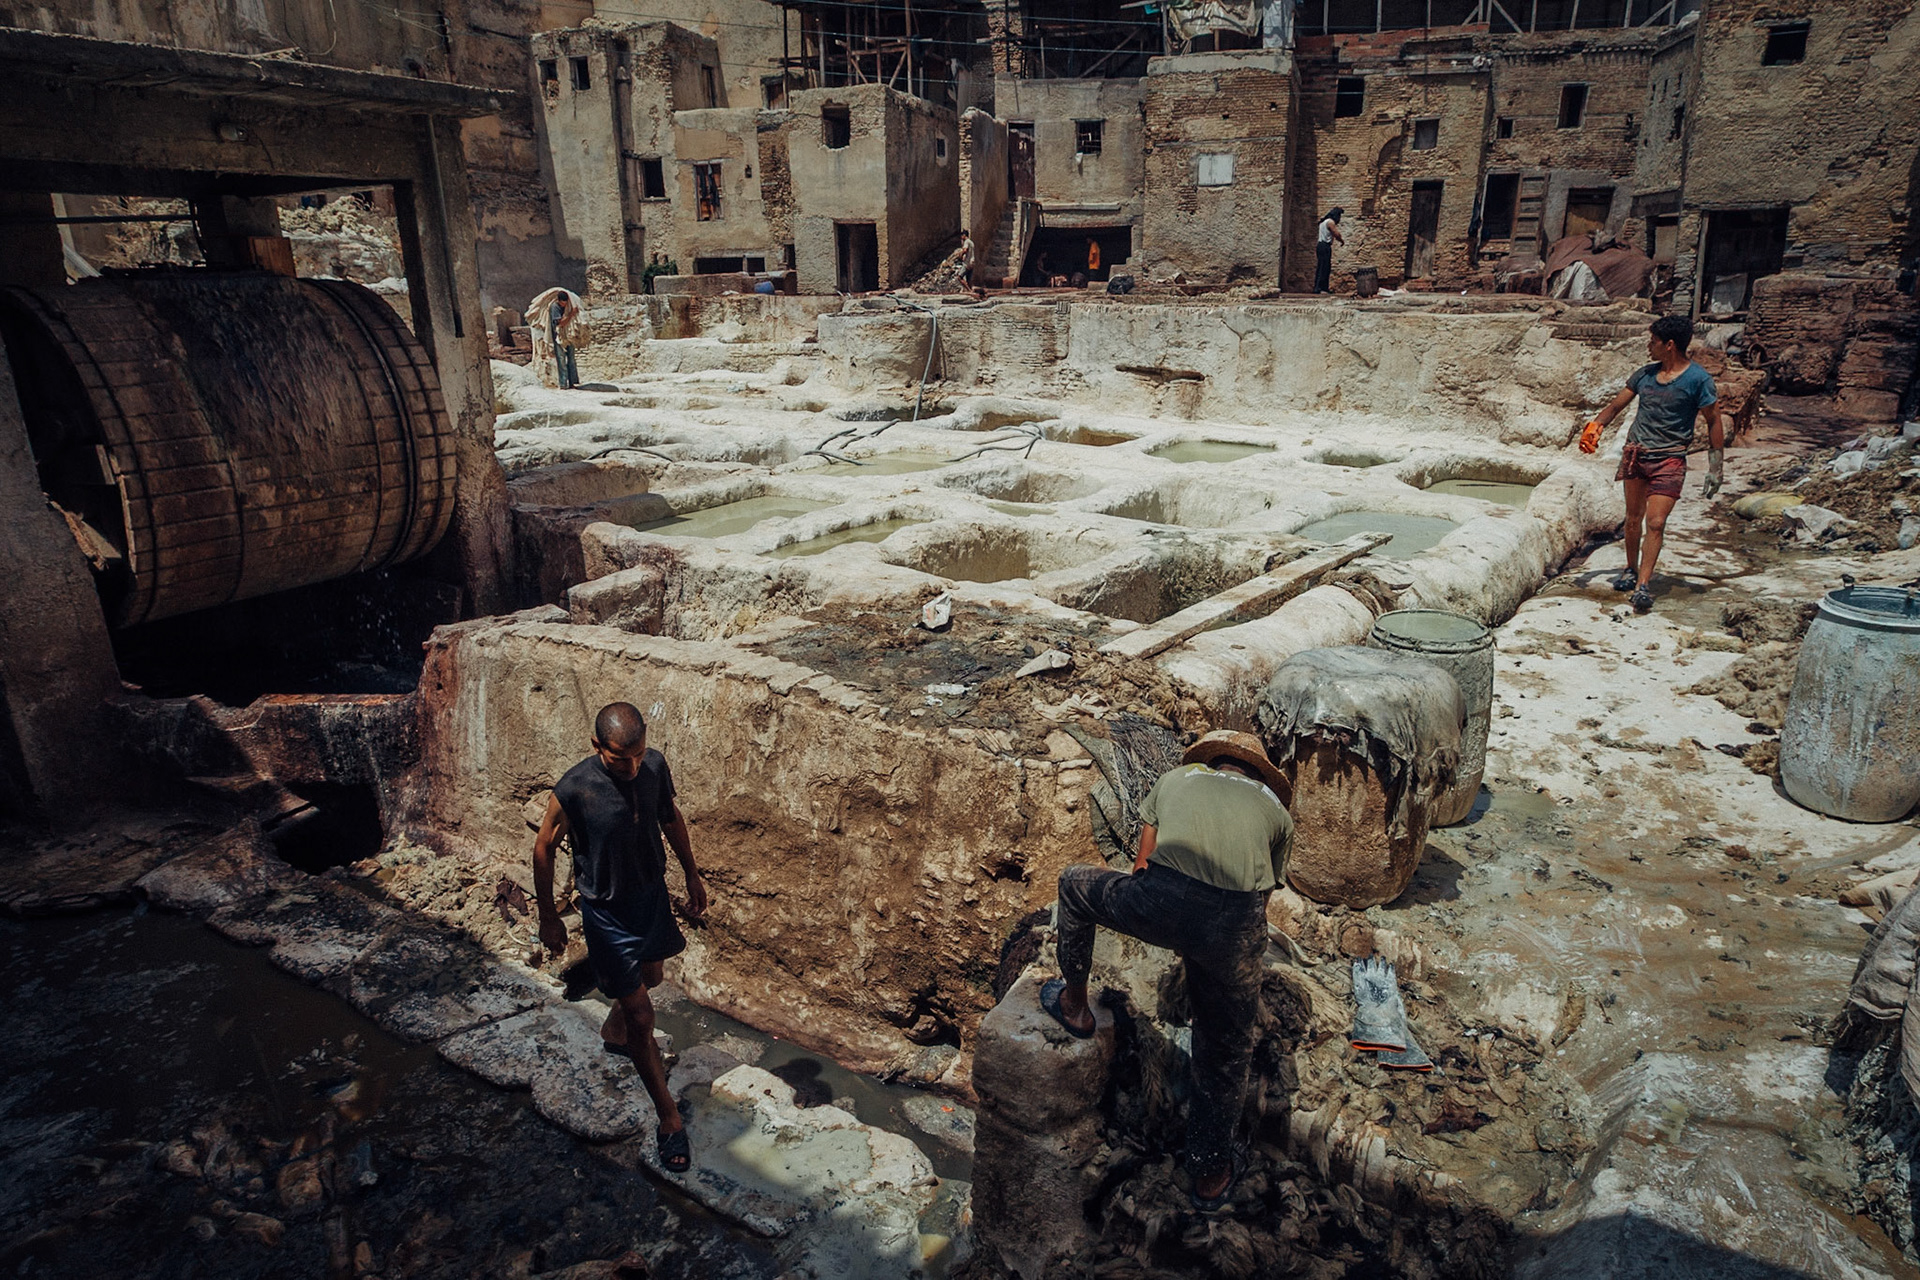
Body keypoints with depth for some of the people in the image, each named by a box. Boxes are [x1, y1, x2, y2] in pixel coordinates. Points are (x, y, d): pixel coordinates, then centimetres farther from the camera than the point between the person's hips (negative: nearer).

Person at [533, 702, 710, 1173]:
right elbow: (544, 849, -12)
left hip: (653, 893, 6)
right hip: (607, 910, -5)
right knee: (641, 1016, 0)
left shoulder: (655, 765, -15)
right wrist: (549, 917, -4)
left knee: (651, 975, 29)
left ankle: (614, 1032, 61)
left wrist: (692, 875, 12)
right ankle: (669, 1120, 14)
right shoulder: (574, 790, -28)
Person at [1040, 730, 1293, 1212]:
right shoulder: (1274, 809, 29)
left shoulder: (1178, 776, 30)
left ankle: (1074, 1003, 43)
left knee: (1075, 883, 31)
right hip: (1235, 922, 1)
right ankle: (1210, 1173, 40)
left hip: (1159, 902, -1)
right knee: (1225, 1051, 25)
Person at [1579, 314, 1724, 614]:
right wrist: (1595, 425, -8)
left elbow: (1714, 423, -3)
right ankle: (1631, 571, 30)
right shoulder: (1646, 373, 8)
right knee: (1633, 518, 14)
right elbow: (1617, 404, 13)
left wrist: (1715, 469, -6)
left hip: (1669, 459, -5)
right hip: (1634, 454, 5)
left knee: (1656, 522, -12)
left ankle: (1643, 585, -11)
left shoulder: (1698, 379, -7)